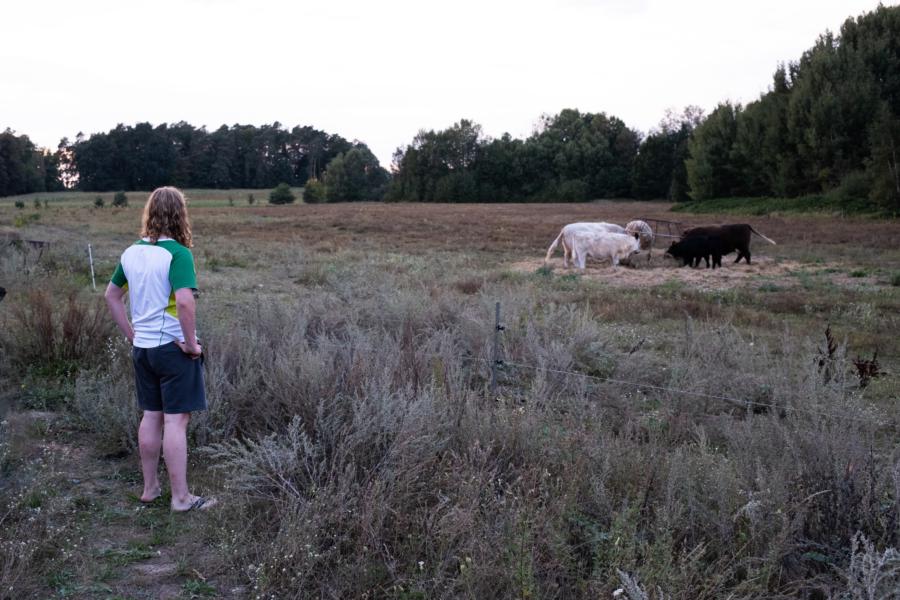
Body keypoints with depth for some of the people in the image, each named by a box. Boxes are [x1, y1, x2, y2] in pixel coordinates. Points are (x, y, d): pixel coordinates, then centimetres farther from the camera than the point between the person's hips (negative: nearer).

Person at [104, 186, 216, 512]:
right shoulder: (178, 253, -17)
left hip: (142, 347, 7)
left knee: (152, 416, 17)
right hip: (173, 347, -7)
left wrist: (131, 334, 16)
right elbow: (184, 302, -28)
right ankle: (181, 497, 8)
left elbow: (111, 295, 14)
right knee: (176, 420, 0)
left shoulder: (131, 253, 4)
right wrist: (191, 343, -16)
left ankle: (150, 487, 28)